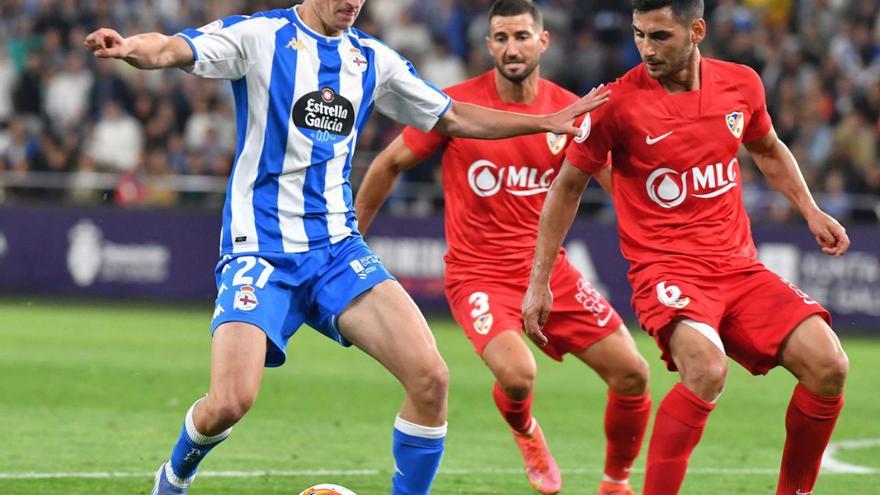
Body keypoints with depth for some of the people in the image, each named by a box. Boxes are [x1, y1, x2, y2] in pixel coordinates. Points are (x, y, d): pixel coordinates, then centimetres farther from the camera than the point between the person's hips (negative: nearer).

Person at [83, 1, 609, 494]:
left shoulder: (371, 58, 10)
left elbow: (451, 117, 23)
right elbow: (172, 50, -22)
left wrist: (547, 122, 21)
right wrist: (128, 47, -45)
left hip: (338, 250, 4)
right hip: (260, 251, -4)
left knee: (430, 376, -15)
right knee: (229, 403, -20)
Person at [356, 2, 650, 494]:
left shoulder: (569, 109, -2)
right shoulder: (458, 103, -9)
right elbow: (390, 164, 2)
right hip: (479, 272, -4)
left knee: (632, 374, -4)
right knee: (518, 374, -29)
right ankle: (526, 432, 9)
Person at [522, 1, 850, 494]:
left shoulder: (742, 84, 2)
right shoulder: (619, 103, -9)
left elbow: (768, 149, 25)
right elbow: (567, 188, 3)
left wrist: (810, 210, 14)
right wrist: (539, 281, 5)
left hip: (740, 266, 5)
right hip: (665, 266, -5)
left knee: (828, 365, -12)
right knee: (707, 369, -34)